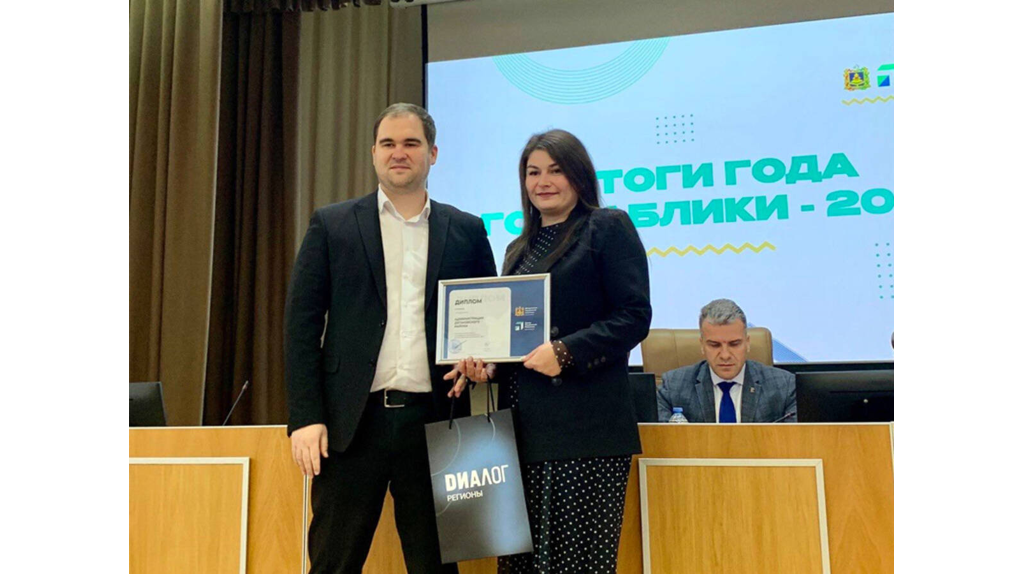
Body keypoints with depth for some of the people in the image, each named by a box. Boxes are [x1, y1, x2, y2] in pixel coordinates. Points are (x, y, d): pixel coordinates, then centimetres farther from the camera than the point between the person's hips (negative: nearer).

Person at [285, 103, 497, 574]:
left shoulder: (466, 231, 9)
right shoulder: (332, 225, 6)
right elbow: (301, 325, 2)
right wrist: (305, 418, -6)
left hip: (434, 421, 1)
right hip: (353, 422, -1)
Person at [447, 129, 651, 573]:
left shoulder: (608, 228, 2)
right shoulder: (519, 249, 21)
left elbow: (635, 316, -8)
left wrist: (566, 352, -18)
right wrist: (487, 363, 2)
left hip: (584, 429, -6)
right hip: (523, 427, 6)